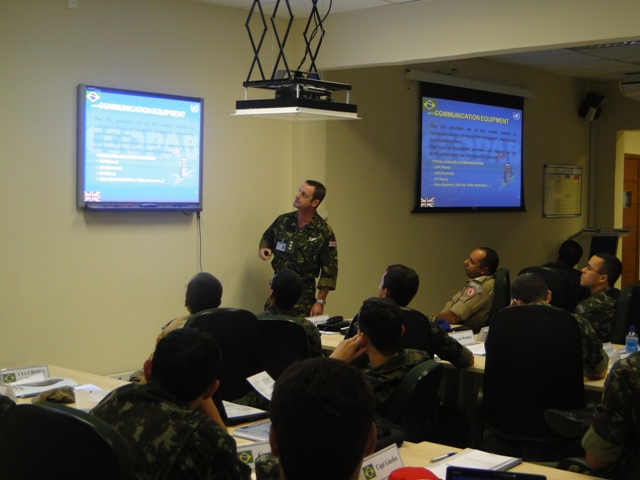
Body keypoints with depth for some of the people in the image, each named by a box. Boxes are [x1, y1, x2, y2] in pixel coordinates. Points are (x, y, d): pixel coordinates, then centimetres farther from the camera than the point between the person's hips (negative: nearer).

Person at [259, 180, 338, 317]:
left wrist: (320, 301, -10)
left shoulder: (324, 232, -9)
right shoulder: (283, 221, 2)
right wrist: (263, 248, -2)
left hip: (304, 291, -3)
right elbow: (267, 238, 22)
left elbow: (329, 270, -8)